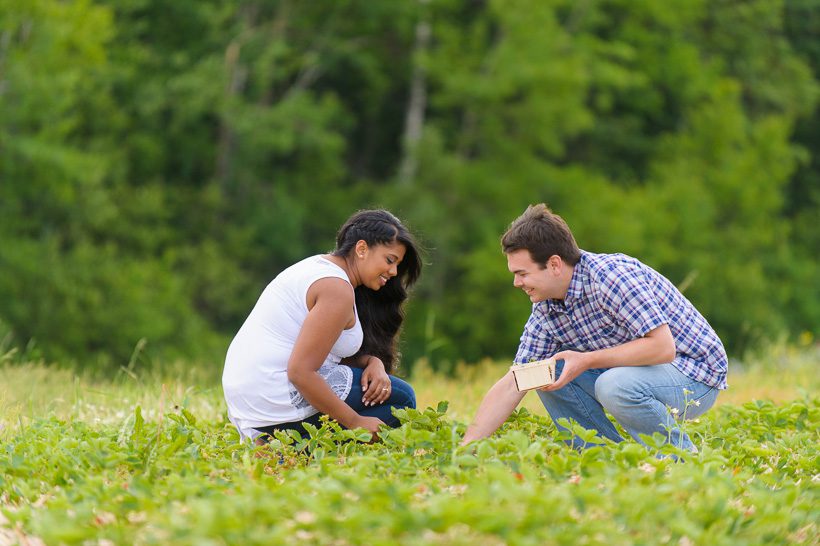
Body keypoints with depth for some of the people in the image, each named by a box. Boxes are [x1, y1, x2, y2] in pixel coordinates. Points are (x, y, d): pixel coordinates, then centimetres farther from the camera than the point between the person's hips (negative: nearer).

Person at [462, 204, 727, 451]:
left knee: (613, 385, -34)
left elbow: (662, 346, -31)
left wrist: (586, 361, -27)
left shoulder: (613, 274, -25)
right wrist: (465, 448, -7)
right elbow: (512, 385, 1)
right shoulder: (546, 309, 0)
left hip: (695, 372, -8)